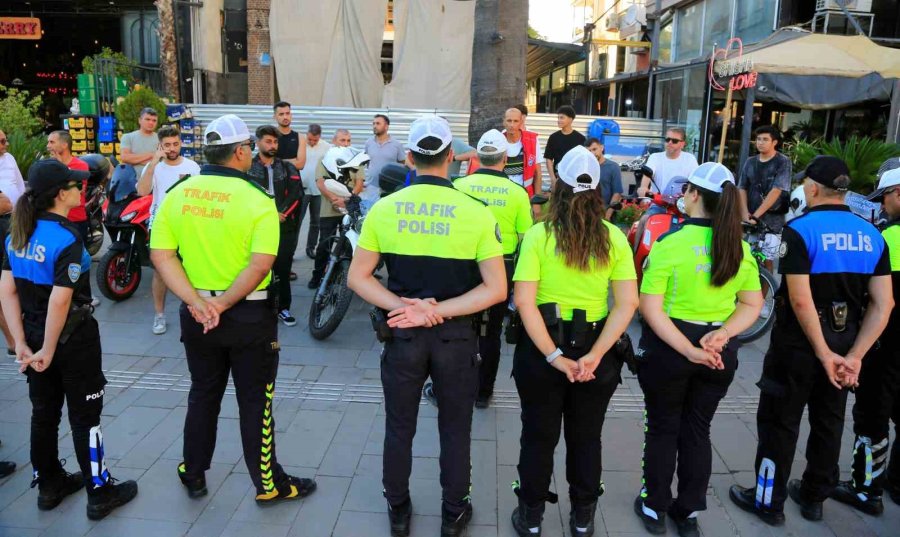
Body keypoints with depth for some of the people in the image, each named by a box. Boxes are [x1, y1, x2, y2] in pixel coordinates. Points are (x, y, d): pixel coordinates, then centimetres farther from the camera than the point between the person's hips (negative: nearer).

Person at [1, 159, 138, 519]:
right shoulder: (68, 238, -22)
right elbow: (59, 301, -27)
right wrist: (49, 351, -18)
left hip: (35, 334, 7)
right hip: (72, 338, -7)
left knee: (44, 412, 19)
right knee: (84, 416, 5)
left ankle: (49, 486, 35)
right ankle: (100, 494, 18)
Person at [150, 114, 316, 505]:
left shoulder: (177, 194, -1)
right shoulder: (257, 199, -14)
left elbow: (161, 256, -7)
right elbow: (260, 265, -24)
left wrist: (198, 302, -13)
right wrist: (223, 304, -19)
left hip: (196, 313, 4)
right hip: (249, 315, -4)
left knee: (202, 396, 21)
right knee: (255, 402, 9)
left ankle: (193, 476, 36)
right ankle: (268, 484, 23)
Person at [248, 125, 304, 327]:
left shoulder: (288, 168, 13)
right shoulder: (248, 167, 7)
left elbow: (296, 194, 2)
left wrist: (281, 213, -12)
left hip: (285, 226, 2)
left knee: (283, 269, 5)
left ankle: (283, 307, 15)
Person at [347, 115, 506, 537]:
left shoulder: (383, 208, -6)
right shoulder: (477, 213, -12)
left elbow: (357, 277, -5)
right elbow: (495, 289, -15)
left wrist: (402, 307, -13)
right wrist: (438, 311, -15)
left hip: (402, 333, 1)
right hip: (456, 335, -1)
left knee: (399, 428, 19)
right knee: (455, 430, 17)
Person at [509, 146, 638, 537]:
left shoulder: (539, 234, -12)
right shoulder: (614, 237, -6)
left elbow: (524, 301, -18)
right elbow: (627, 304, -11)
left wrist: (554, 356, -17)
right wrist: (594, 355, -14)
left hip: (543, 348, -2)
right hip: (594, 349, 2)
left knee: (539, 436, 16)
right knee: (586, 438, 20)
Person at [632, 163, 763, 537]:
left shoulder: (670, 242, -16)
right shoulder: (741, 247, -1)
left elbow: (650, 308, -21)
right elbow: (752, 306, 1)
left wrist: (688, 350, -21)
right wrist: (721, 335, -11)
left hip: (667, 348, -4)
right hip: (719, 352, 4)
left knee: (663, 429, 14)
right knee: (698, 430, 17)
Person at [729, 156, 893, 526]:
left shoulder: (801, 229, -17)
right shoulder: (871, 235, 1)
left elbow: (801, 301, -24)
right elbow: (883, 304, -4)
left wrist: (824, 354, -15)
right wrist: (854, 355, -7)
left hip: (799, 343, -6)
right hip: (845, 342, 6)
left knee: (779, 422, 7)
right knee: (829, 422, 19)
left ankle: (768, 501, 18)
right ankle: (813, 496, 34)